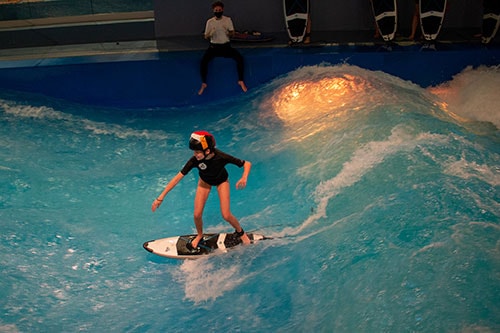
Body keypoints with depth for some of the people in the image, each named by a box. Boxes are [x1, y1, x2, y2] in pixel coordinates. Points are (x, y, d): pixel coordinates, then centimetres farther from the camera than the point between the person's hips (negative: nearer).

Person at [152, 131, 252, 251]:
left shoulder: (221, 157, -39)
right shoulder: (195, 160, -35)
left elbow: (247, 164, -30)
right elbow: (178, 177, -30)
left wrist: (244, 178, -50)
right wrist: (161, 197, -31)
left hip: (221, 181, -2)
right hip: (205, 181, 2)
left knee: (226, 215, -8)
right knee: (197, 214, -5)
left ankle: (240, 232, 25)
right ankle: (199, 236, 28)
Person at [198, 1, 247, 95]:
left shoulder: (228, 20, 3)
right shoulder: (210, 22, 2)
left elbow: (232, 33, 3)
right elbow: (206, 37, 4)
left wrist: (228, 32, -21)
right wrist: (210, 34, -20)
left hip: (226, 45, 0)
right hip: (214, 46, 0)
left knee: (239, 58, -25)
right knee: (203, 61, -27)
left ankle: (241, 81, -13)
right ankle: (204, 83, -17)